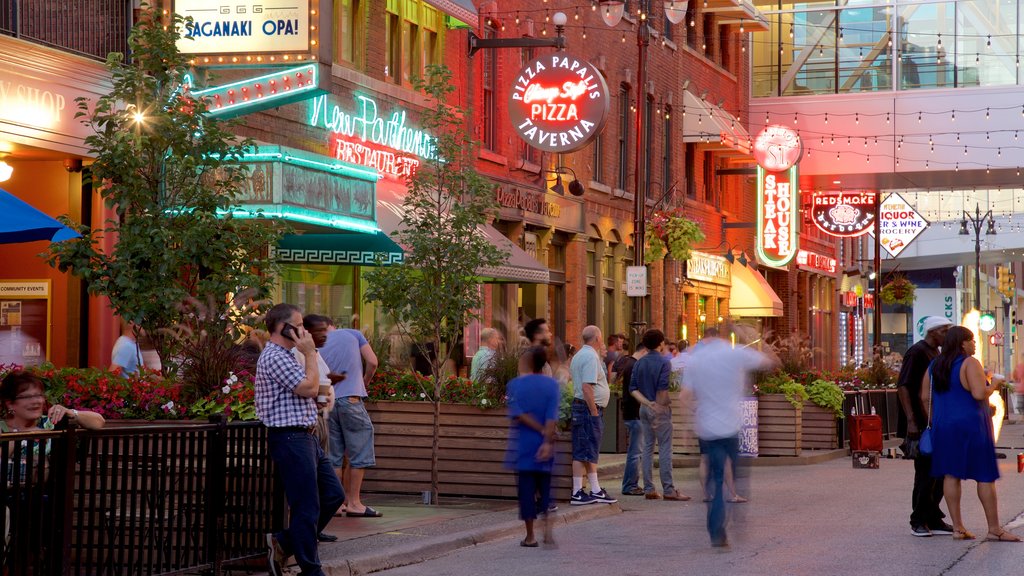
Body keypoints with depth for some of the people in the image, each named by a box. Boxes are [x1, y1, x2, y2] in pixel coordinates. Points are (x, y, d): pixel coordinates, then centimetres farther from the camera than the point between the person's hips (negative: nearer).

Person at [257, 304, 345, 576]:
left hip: (305, 436, 11)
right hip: (289, 439, -11)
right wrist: (310, 353, -11)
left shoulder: (284, 356, 19)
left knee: (333, 495, 11)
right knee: (307, 507, -5)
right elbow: (309, 388, -18)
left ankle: (284, 542, 17)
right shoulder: (274, 357, -15)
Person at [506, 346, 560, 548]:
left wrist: (541, 430, -9)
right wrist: (548, 440, -17)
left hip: (523, 446, -1)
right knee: (545, 487, 12)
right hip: (544, 445, 1)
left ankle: (530, 536, 4)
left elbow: (518, 414, -12)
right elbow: (552, 417, -13)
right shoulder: (552, 385, -2)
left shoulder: (515, 384, -3)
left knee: (526, 488, 4)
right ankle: (547, 529, -4)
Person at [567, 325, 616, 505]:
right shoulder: (591, 357, -15)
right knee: (584, 452, -8)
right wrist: (594, 412, -20)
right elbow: (587, 387, -23)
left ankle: (596, 491, 19)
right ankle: (577, 493, -7)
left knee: (590, 451, 13)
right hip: (589, 408, -11)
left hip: (579, 405, 11)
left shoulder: (578, 356, 17)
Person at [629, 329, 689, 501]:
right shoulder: (664, 362, -11)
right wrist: (660, 404, -7)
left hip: (645, 409, 6)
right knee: (665, 448, -4)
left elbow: (633, 388, 4)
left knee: (648, 448, 9)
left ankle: (649, 489, 10)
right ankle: (668, 490, -5)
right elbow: (663, 388, -19)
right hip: (660, 410, -6)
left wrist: (647, 403, -3)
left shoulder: (639, 363, 9)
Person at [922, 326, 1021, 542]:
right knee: (986, 476, 1)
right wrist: (993, 385, -4)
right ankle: (994, 529, 3)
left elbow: (925, 397, 8)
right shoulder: (970, 363, -12)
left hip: (944, 426, 6)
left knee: (951, 475, 6)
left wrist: (934, 422, 17)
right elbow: (979, 394, -22)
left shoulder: (935, 366, 8)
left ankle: (957, 528, 5)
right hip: (971, 425, -6)